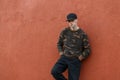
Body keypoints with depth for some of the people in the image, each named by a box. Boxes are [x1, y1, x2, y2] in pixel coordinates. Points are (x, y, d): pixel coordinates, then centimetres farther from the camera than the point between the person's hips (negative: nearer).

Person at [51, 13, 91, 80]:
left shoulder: (82, 34, -3)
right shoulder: (64, 32, 5)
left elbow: (87, 50, 0)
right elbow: (59, 44, 19)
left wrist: (79, 58, -6)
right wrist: (61, 54, 6)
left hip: (75, 60, -2)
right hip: (64, 58, 2)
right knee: (54, 72, -21)